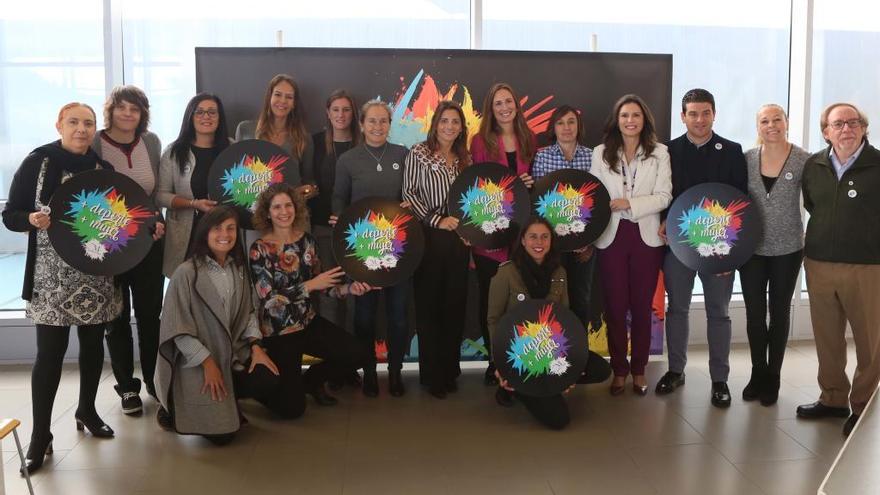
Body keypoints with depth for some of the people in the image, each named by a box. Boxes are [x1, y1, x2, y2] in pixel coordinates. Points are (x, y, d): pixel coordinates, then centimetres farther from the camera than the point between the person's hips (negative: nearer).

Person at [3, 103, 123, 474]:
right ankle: (40, 436, 8)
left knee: (93, 343, 13)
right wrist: (33, 219, -25)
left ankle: (87, 410, 33)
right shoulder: (37, 162, -5)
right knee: (50, 352, -3)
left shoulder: (103, 167, 5)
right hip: (52, 276, -4)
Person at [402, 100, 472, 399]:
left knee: (455, 306, 5)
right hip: (429, 238, -4)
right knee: (429, 306, 0)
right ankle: (432, 375, 8)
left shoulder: (465, 159, 14)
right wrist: (437, 219, -14)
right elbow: (409, 193, -6)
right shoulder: (419, 153, 0)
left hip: (459, 239, 4)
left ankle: (450, 371, 16)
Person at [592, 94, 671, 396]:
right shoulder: (602, 153, 5)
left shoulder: (659, 153, 1)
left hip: (646, 236, 0)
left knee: (642, 306, 7)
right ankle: (619, 370, 18)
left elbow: (664, 197, -5)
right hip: (611, 236, 1)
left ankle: (639, 370, 21)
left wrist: (630, 204, -17)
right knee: (615, 307, 4)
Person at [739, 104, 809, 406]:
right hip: (751, 249, 2)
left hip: (787, 249, -1)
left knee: (779, 313, 11)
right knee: (754, 313, 8)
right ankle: (758, 373, 25)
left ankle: (773, 377, 24)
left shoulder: (803, 160, -8)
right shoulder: (746, 159, -2)